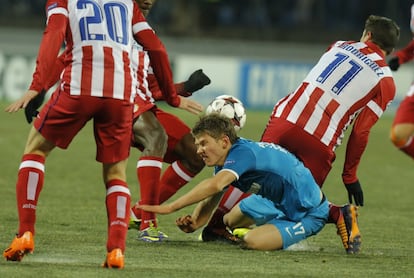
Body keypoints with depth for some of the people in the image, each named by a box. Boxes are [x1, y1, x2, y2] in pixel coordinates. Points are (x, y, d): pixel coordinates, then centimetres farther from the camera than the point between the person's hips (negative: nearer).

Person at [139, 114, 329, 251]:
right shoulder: (225, 159, 0)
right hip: (279, 204, 10)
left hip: (308, 214, -10)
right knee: (228, 220, 19)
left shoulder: (242, 152, -31)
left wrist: (170, 208, -46)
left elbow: (214, 185, -46)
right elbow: (212, 197, 3)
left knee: (252, 242, -27)